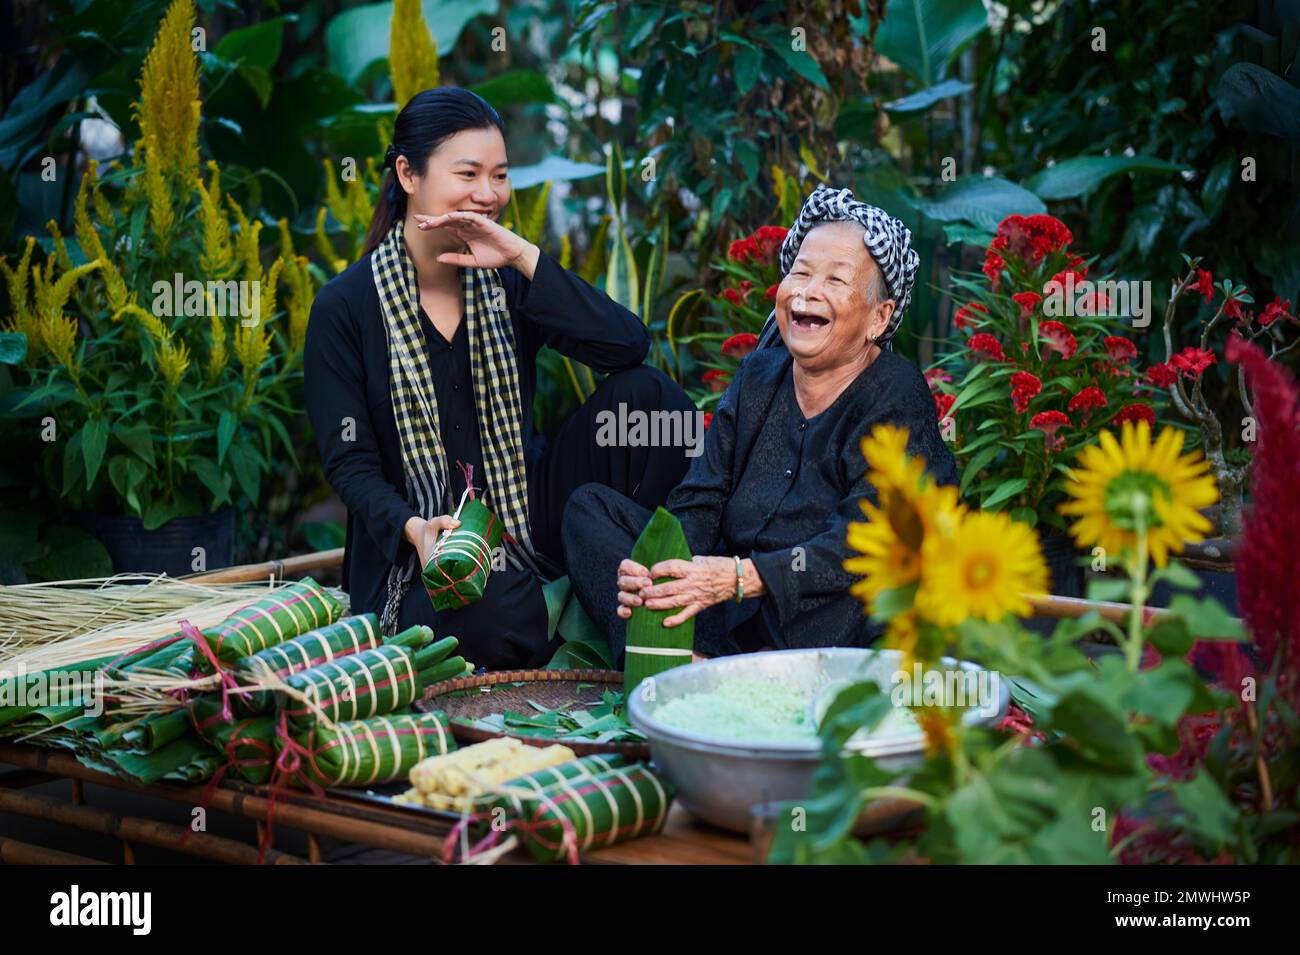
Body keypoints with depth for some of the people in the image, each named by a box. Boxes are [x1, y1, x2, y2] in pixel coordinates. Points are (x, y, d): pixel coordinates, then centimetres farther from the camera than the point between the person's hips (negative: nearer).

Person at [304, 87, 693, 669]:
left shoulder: (508, 282, 4)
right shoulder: (344, 307, -5)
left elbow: (629, 346, -11)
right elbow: (348, 462, -7)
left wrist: (525, 258, -17)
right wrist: (411, 528, -27)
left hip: (528, 516, 4)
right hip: (421, 552, -4)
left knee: (647, 394, -16)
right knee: (501, 615, -38)